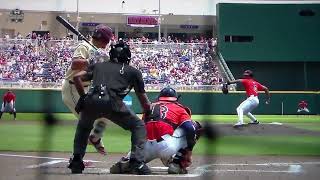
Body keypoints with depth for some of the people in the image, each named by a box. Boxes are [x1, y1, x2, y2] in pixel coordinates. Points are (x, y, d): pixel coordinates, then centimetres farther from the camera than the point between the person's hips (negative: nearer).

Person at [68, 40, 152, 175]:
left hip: (91, 101, 3)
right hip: (112, 102, -3)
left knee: (83, 127, 33)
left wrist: (83, 96, 26)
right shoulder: (133, 71, 25)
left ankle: (76, 161, 22)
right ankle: (137, 163, -2)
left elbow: (77, 77, 18)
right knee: (138, 126, 15)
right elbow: (145, 103, 24)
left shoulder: (98, 65, 31)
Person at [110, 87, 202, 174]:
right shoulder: (179, 108, 17)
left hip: (146, 150, 5)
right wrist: (189, 152, 9)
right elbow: (190, 129, 1)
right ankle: (176, 164, 7)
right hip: (167, 147, -5)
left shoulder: (150, 107, 28)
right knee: (195, 126, 15)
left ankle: (125, 162, 5)